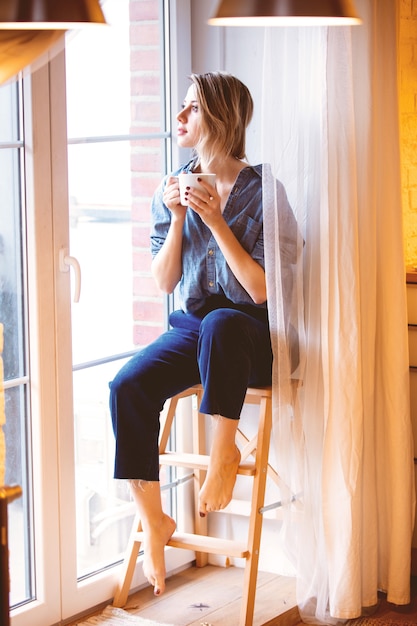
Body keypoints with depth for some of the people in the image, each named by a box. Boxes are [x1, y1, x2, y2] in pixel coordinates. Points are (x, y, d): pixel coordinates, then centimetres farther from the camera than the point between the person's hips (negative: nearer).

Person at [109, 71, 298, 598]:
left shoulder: (262, 191, -8)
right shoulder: (173, 188, 6)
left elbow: (261, 289, -13)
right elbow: (164, 282, 5)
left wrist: (216, 221, -18)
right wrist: (177, 219, -9)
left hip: (252, 333, -4)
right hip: (192, 327, 5)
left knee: (221, 323, -41)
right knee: (127, 386, -24)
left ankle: (224, 451, -24)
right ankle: (153, 521, -11)